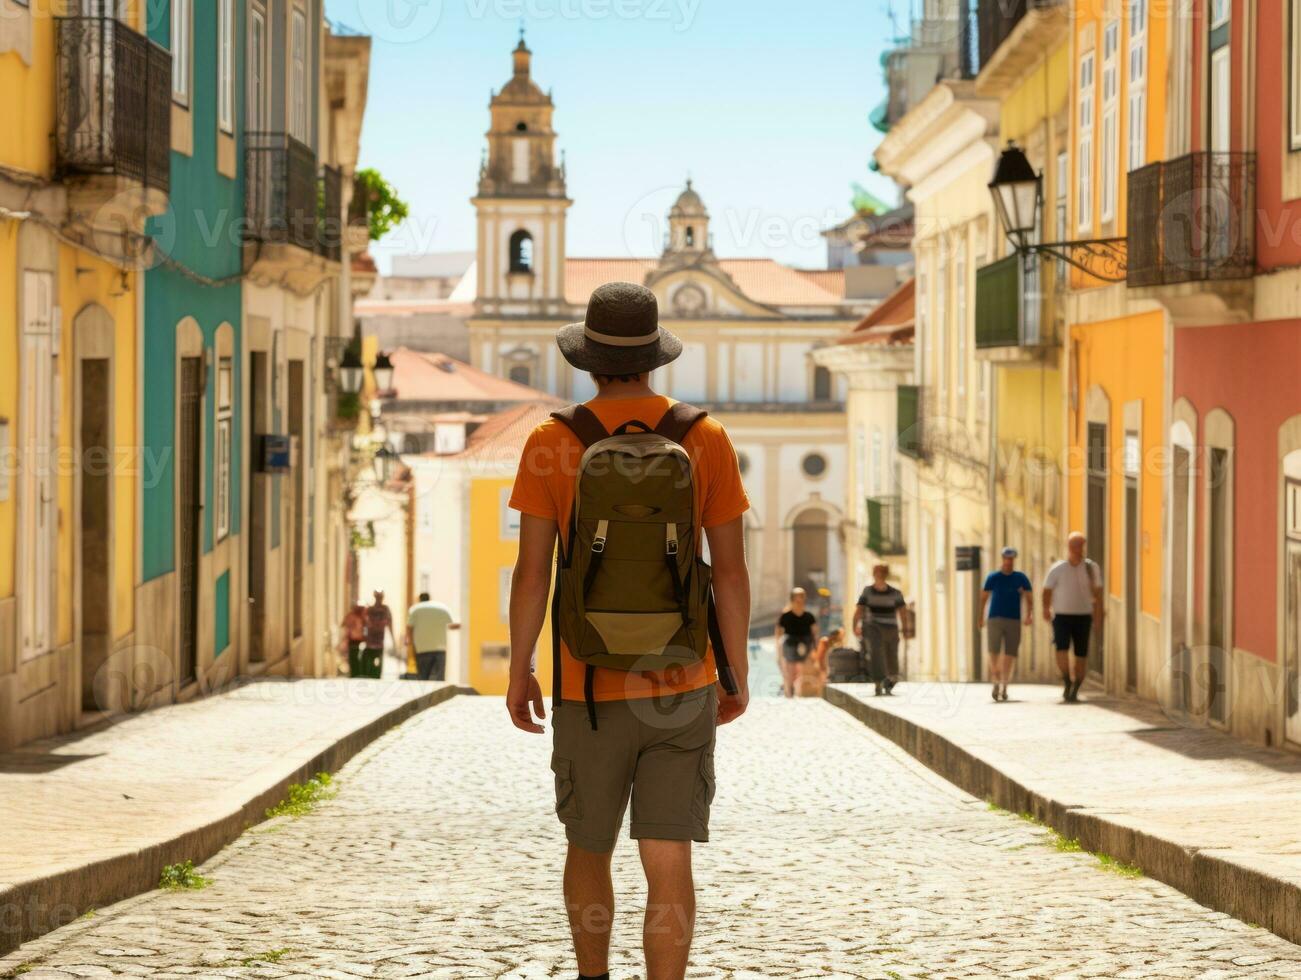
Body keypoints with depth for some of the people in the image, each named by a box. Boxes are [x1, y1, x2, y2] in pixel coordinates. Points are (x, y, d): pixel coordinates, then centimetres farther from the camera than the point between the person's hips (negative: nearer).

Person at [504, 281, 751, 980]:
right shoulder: (706, 439, -3)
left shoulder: (551, 443, -7)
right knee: (668, 866, 0)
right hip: (681, 687, 0)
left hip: (590, 690, 0)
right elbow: (731, 570, -2)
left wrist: (518, 672, 5)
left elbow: (531, 572, -8)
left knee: (588, 846, 22)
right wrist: (737, 675, 10)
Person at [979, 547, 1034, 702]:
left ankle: (1004, 687, 10)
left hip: (1014, 620, 1)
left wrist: (1030, 614, -16)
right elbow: (984, 598, 11)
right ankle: (996, 683, 5)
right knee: (994, 652, -12)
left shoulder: (1021, 578, 5)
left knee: (1010, 654, 0)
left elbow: (1029, 597, 1)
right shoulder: (993, 577, 6)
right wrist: (981, 618, 5)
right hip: (995, 619, -1)